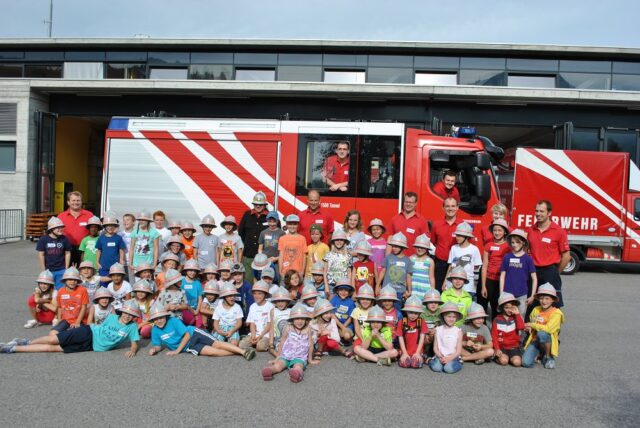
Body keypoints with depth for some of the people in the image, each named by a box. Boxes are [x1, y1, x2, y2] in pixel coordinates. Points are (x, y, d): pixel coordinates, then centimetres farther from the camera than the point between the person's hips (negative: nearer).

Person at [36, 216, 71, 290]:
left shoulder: (64, 239, -1)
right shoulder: (43, 239, -4)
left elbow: (68, 253, 5)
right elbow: (41, 255, -1)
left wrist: (66, 269, 2)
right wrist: (43, 271, -2)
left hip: (61, 271, 0)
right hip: (48, 270, 0)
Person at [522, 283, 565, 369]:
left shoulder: (556, 313, -9)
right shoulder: (536, 310, 7)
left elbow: (548, 328, -23)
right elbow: (530, 324, 22)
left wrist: (532, 325, -12)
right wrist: (529, 328, -1)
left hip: (548, 342, -3)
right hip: (535, 340, 3)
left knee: (542, 333, -38)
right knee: (526, 362, -21)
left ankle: (549, 357, -10)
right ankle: (539, 354, 14)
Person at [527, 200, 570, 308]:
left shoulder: (559, 231, -8)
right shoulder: (530, 230, 4)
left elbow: (566, 256, -5)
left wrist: (556, 273, 0)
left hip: (550, 271, -4)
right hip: (534, 271, 5)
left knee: (554, 305, 1)